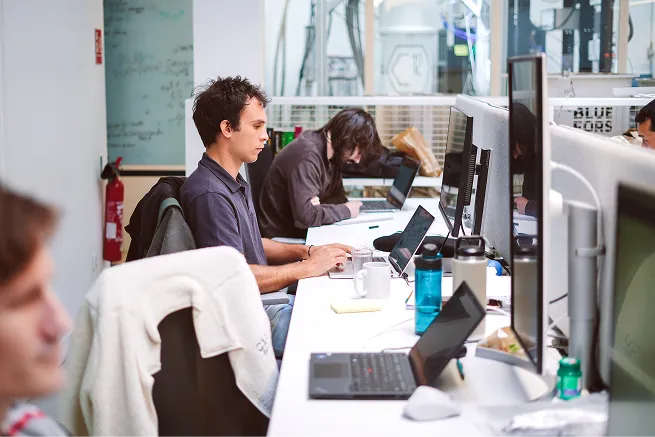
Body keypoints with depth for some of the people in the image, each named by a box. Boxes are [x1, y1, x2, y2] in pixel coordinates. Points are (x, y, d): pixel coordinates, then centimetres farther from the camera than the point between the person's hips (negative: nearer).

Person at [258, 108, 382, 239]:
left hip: (305, 232, 8)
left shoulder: (333, 154, 3)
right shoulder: (307, 156, -24)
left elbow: (338, 197, 7)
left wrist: (320, 205, -15)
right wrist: (346, 211, -17)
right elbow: (305, 216, -30)